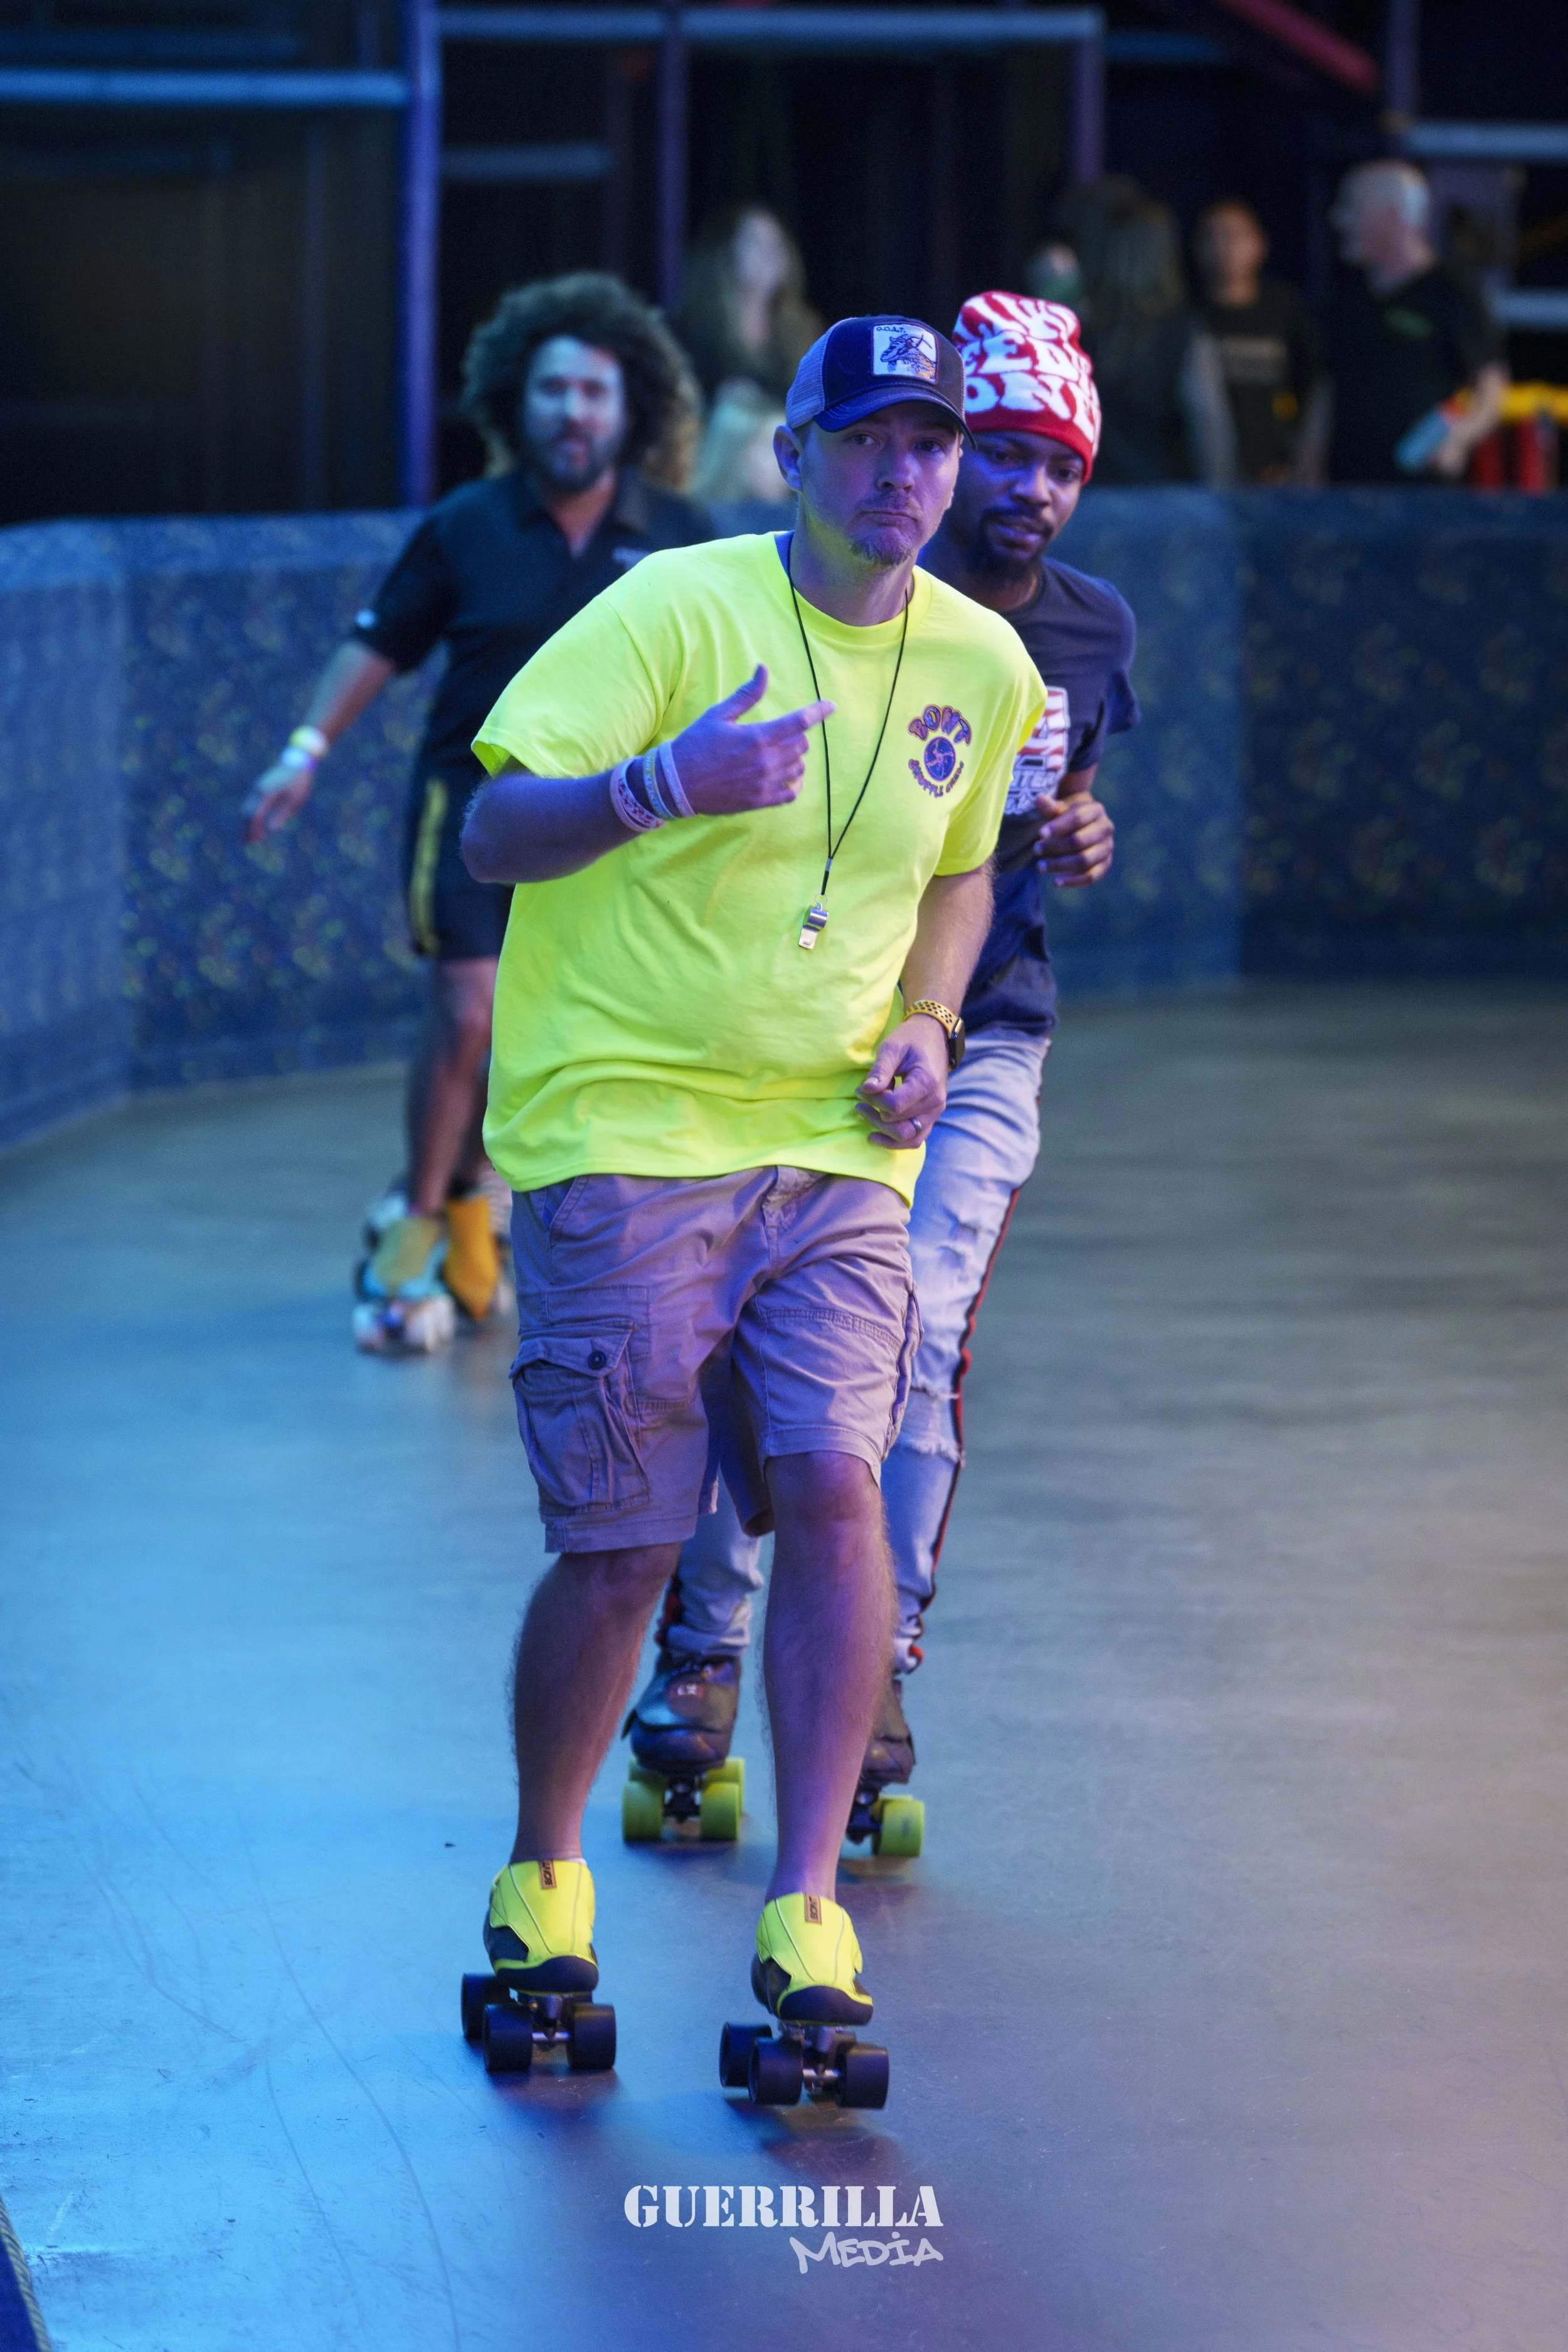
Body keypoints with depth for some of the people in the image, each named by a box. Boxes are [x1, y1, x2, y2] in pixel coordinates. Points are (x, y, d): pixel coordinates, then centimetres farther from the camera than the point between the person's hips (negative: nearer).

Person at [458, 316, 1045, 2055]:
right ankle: (542, 1871, 21)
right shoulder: (675, 610, -10)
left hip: (835, 1150, 4)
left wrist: (924, 1024, 7)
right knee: (620, 1548, -3)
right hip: (619, 1131, -4)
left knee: (832, 1487, -14)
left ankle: (805, 1907, -7)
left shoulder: (982, 667, 7)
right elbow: (494, 835, -14)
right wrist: (666, 783, -32)